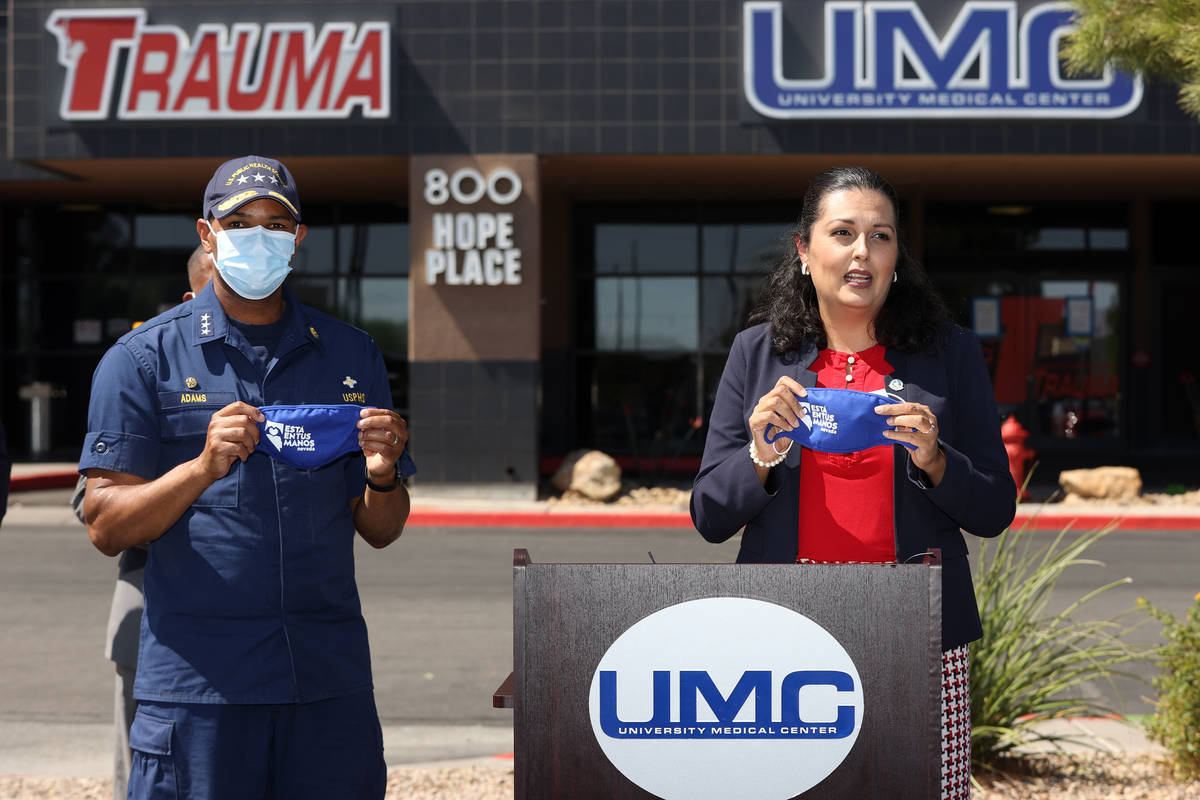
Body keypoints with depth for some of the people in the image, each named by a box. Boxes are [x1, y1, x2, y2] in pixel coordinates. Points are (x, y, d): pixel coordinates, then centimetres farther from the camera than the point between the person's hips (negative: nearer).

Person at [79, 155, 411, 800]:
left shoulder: (353, 355, 12)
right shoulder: (145, 358, 2)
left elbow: (380, 532, 13)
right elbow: (106, 527, -4)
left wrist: (382, 476, -9)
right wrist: (204, 467, -20)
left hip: (330, 678, 3)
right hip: (197, 679, -3)